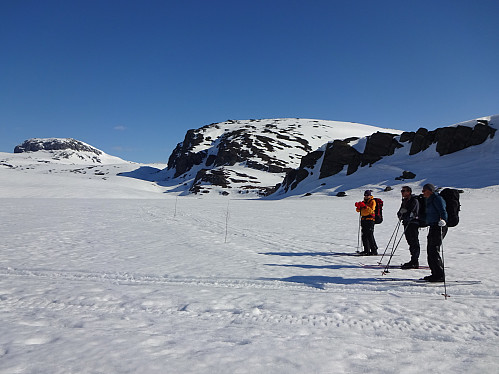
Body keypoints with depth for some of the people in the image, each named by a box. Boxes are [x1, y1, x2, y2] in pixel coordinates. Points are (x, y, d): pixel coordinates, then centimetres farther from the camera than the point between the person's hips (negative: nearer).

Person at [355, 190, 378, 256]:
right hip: (363, 220, 8)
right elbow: (358, 210, 17)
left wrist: (365, 206, -29)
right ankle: (366, 250, 17)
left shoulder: (372, 201, -4)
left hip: (370, 220, -8)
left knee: (370, 236, -11)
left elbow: (371, 211, -18)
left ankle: (374, 250, -6)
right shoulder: (364, 201, 19)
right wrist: (358, 206, -3)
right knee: (364, 236, 9)